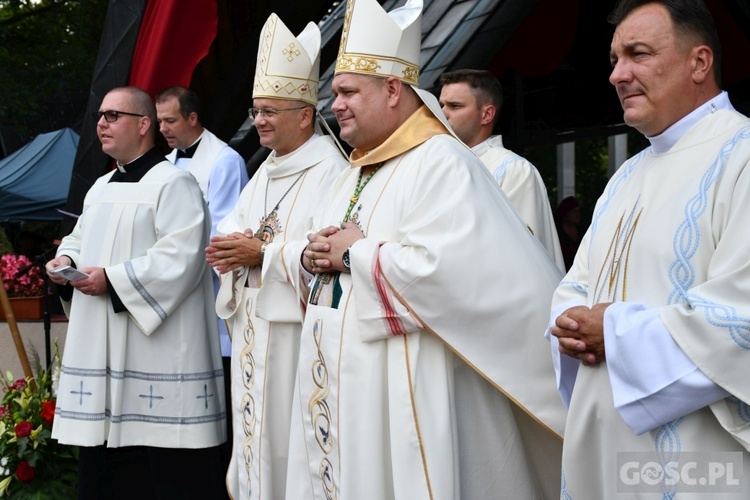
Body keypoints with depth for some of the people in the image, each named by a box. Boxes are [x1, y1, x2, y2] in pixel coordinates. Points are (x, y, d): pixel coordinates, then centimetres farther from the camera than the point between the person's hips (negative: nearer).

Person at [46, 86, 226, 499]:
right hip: (101, 345, 9)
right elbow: (81, 238, 29)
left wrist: (111, 279, -20)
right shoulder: (101, 188, 18)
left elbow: (181, 258, -20)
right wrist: (66, 259, 6)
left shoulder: (172, 183, -9)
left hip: (157, 349, -9)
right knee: (102, 461, 12)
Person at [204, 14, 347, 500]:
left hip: (294, 326, -9)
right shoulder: (266, 172, 17)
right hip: (252, 320, 9)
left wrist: (262, 253, -18)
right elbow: (232, 226, 18)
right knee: (253, 427, 14)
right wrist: (228, 248, -5)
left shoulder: (329, 172, -13)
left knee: (286, 437, -5)